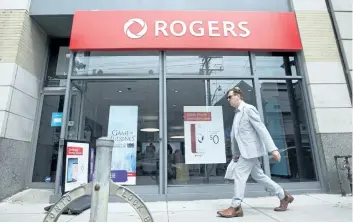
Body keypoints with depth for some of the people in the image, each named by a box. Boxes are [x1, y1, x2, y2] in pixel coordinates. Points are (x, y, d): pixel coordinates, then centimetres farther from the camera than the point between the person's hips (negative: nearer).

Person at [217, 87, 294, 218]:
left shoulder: (248, 109, -11)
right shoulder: (237, 113, 15)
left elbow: (262, 129, -18)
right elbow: (234, 136, 17)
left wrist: (272, 148, -22)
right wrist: (235, 153, 20)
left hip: (251, 149, -9)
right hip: (246, 150, 9)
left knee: (239, 173, -9)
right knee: (258, 175, 15)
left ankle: (235, 207, 0)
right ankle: (284, 196, 30)